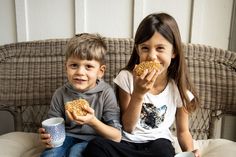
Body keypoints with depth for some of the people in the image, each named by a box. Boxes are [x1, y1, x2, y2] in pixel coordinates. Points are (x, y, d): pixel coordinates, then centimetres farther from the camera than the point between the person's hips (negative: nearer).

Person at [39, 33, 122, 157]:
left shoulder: (106, 93, -13)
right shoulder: (60, 94, -4)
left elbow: (116, 137, -12)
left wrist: (92, 121, -29)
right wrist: (47, 136, -19)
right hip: (68, 136, 1)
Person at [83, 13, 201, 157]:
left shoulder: (179, 88, -7)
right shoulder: (127, 77, -10)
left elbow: (183, 131, 4)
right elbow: (128, 127, -8)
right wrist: (138, 94, -23)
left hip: (160, 144, 0)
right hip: (128, 143, 0)